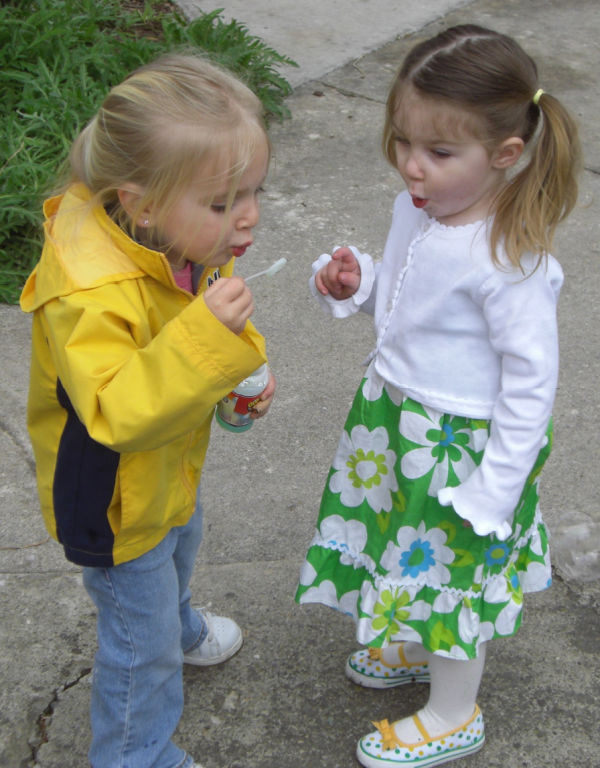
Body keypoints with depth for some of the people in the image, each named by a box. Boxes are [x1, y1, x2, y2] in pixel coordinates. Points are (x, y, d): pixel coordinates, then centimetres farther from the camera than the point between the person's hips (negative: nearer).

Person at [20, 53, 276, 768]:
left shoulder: (193, 247, -13)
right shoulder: (90, 298, -42)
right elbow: (114, 415, -47)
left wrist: (244, 372, -8)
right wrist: (206, 335, -54)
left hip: (169, 466, 9)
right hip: (117, 501, -8)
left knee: (177, 550, 37)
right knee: (141, 642, 10)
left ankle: (177, 628, 69)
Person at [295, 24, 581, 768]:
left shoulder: (508, 261, -31)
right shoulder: (420, 207, -7)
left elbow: (531, 379, -24)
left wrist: (494, 491, -20)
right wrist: (356, 283, -9)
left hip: (462, 441, -8)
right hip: (397, 412, 8)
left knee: (453, 561, 11)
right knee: (410, 543, 27)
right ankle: (418, 646, 55)